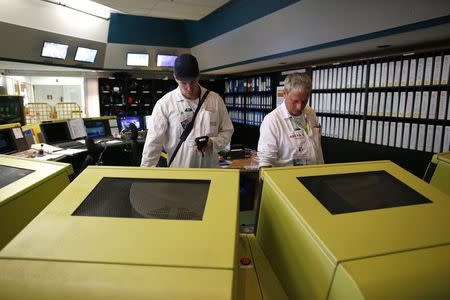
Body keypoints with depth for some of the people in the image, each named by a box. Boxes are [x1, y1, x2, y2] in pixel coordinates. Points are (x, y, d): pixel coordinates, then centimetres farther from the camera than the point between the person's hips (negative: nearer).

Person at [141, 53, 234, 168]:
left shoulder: (215, 100, -2)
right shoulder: (164, 104, -8)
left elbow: (227, 131, 6)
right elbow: (153, 144, -6)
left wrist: (213, 143, -13)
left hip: (211, 168, 2)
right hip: (178, 173, -2)